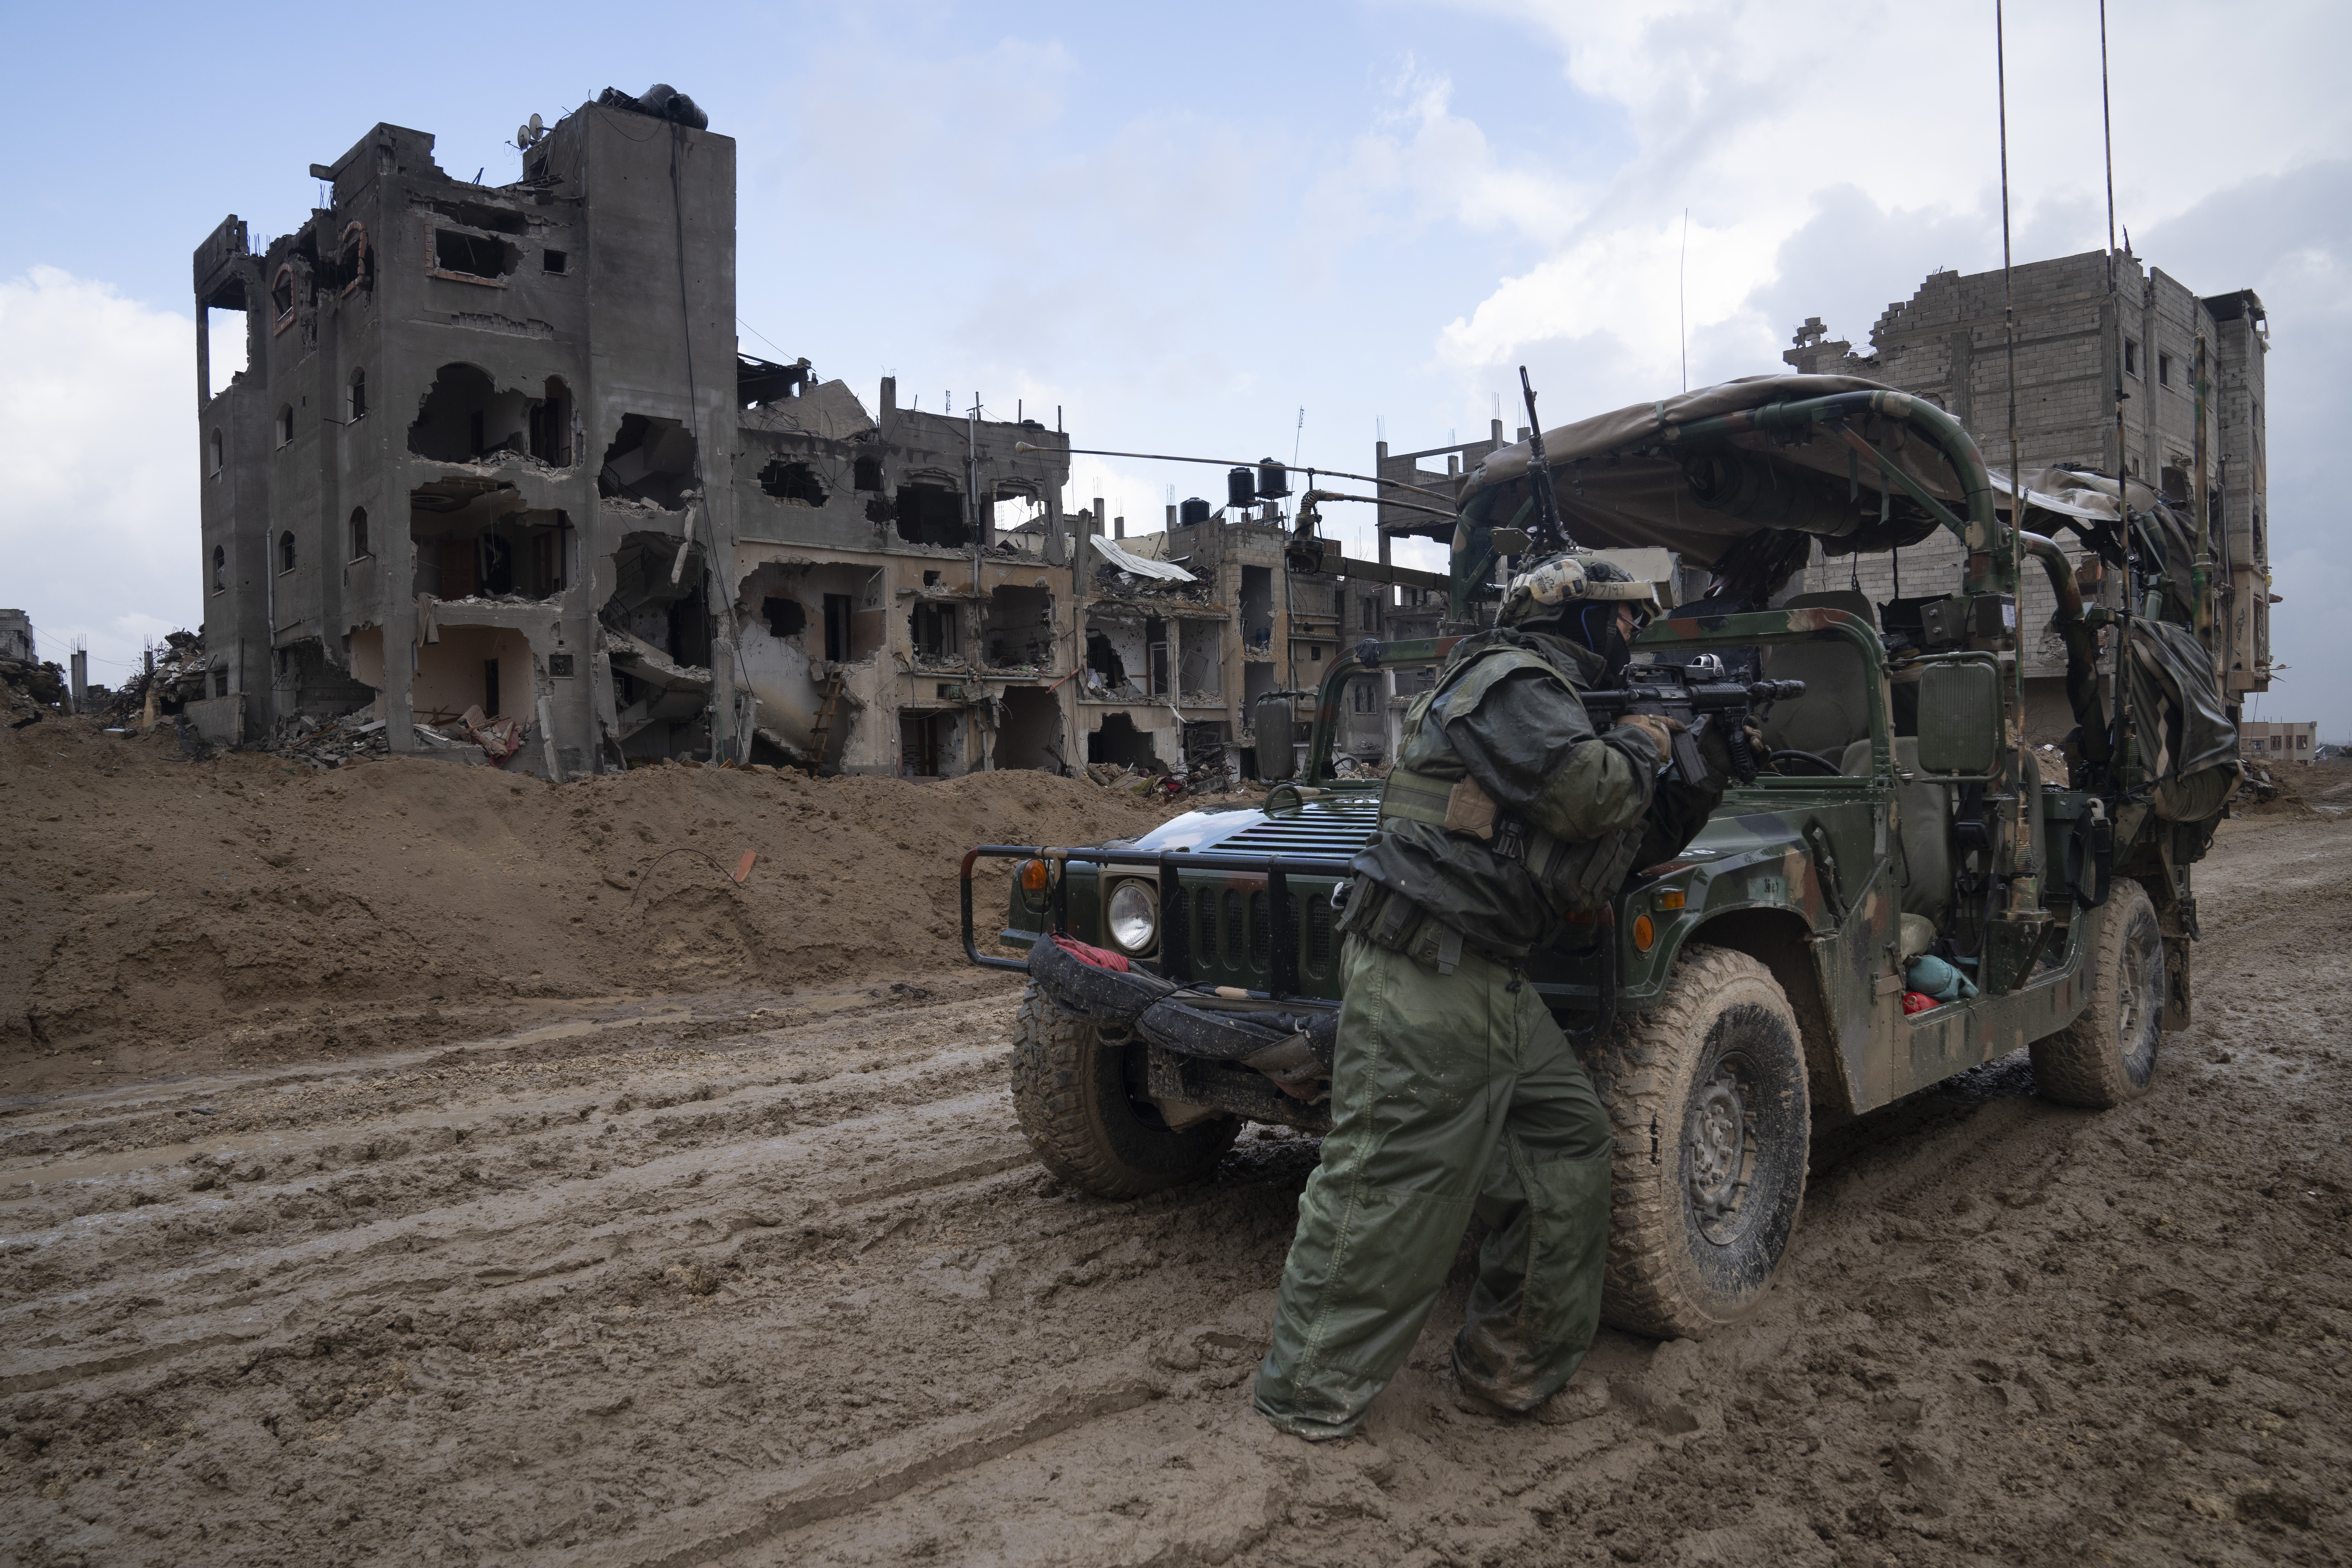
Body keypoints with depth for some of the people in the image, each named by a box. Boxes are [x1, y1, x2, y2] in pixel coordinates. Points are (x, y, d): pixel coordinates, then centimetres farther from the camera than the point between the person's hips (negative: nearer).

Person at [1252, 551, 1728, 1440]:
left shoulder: (1557, 701, 24)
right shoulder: (1510, 680, -8)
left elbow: (1629, 848, 25)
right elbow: (1585, 794, -24)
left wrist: (1703, 780, 13)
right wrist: (1640, 747, -3)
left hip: (1491, 982, 11)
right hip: (1425, 976, -11)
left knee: (1569, 1146, 13)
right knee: (1391, 1187, -6)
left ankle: (1518, 1368, 25)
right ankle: (1306, 1399, 6)